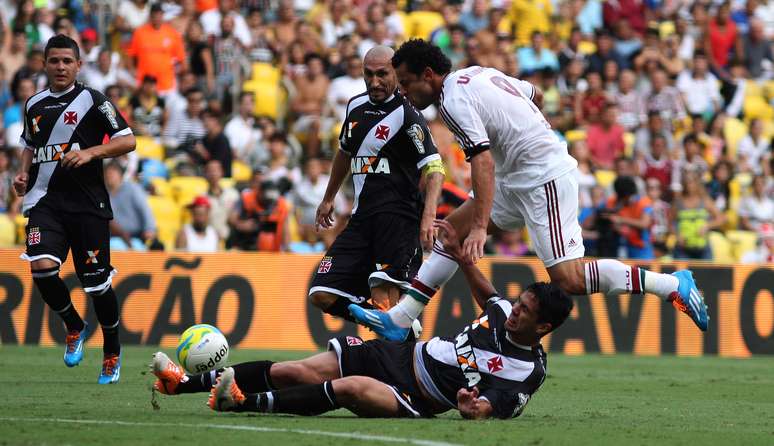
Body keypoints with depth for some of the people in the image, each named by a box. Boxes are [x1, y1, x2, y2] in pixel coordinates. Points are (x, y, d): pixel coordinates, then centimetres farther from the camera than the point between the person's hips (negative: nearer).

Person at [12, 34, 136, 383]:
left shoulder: (92, 100, -2)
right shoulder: (34, 105, 13)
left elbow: (127, 141, -6)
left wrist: (89, 152, -19)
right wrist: (24, 173, 11)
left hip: (87, 203, -3)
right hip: (45, 201, 3)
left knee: (97, 282, 0)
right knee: (41, 268, -20)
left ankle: (112, 352, 22)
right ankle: (75, 327, 7)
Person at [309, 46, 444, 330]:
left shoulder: (406, 114, -10)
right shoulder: (356, 106, 13)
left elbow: (434, 168, -20)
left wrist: (428, 216, -35)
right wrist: (328, 198, 39)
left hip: (399, 217, -7)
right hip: (362, 217, 8)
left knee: (382, 296, -22)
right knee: (322, 295, -2)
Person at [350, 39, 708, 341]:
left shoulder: (453, 100, -16)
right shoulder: (478, 73, 12)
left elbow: (483, 160, -27)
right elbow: (536, 95, 25)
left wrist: (480, 226, -34)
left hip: (544, 178, -11)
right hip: (521, 179, 11)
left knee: (569, 280, -17)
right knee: (451, 230, 9)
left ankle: (672, 285, -9)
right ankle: (398, 320, 9)